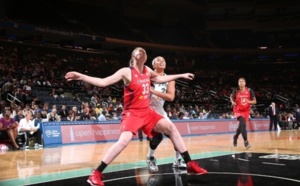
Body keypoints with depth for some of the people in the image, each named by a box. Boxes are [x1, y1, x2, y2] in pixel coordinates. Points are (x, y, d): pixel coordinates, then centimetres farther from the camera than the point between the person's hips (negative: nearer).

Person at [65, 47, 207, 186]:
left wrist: (180, 76, 31)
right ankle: (96, 174, -18)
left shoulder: (147, 70, 8)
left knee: (171, 128, 3)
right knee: (124, 140, -27)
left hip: (147, 112, 7)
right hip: (132, 113, -7)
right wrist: (81, 77, -27)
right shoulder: (126, 72, -13)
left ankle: (190, 164, 15)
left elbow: (160, 79, 28)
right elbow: (103, 82, -17)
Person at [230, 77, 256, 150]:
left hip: (246, 110, 3)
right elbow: (231, 96, 13)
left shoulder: (249, 90, -8)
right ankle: (246, 141, -23)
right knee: (243, 123, -24)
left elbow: (254, 101, -3)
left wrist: (249, 101, -23)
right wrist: (232, 102, -7)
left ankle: (235, 136, 43)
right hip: (238, 110, -3)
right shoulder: (236, 91, -9)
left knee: (241, 125, 13)